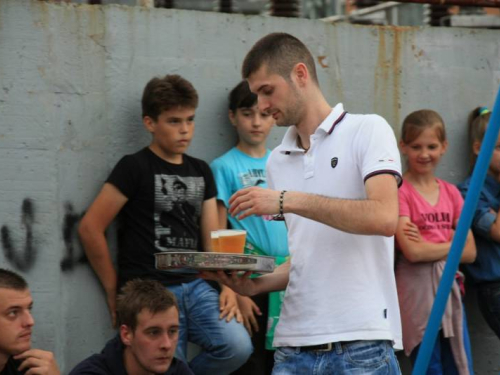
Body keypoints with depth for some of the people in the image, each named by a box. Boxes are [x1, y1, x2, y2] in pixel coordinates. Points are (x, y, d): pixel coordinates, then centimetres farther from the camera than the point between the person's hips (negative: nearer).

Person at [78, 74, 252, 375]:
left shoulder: (201, 171, 16)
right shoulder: (135, 168, -3)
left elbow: (212, 238, 15)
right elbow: (90, 228, -6)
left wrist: (227, 285, -2)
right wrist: (115, 290, -1)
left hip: (196, 286, 5)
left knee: (238, 347, -17)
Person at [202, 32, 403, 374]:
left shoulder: (367, 131, -1)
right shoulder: (278, 160, 17)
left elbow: (384, 217, -16)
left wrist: (290, 200, -16)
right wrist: (257, 285, 2)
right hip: (295, 345, 5)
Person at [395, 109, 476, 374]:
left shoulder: (451, 193, 10)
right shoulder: (400, 192, -7)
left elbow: (470, 252, 5)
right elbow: (412, 252, -16)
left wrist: (430, 247, -8)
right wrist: (452, 244, -3)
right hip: (417, 290, -6)